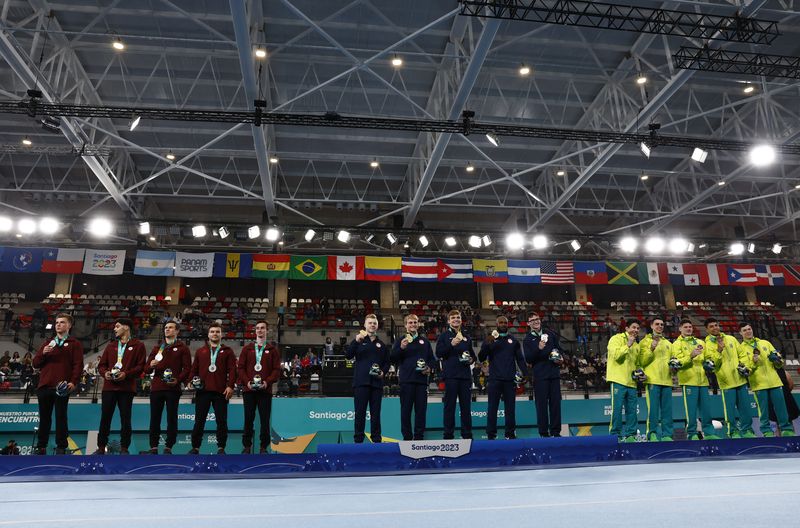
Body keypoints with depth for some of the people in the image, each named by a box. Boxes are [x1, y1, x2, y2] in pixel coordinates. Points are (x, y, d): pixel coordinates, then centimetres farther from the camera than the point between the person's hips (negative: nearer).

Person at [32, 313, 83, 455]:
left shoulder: (75, 344, 6)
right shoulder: (47, 343, 20)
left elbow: (78, 365, -4)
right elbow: (35, 363, 15)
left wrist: (73, 381, -16)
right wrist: (43, 353, -5)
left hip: (62, 388, -4)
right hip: (44, 386, 4)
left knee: (61, 417, 0)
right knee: (44, 418, 9)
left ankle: (61, 447, 7)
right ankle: (41, 447, 19)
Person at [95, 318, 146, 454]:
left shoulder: (138, 345, 1)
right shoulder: (111, 345, 16)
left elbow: (141, 366, -5)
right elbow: (101, 364, 15)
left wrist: (126, 374, -17)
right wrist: (105, 373, -5)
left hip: (126, 388, -4)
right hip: (109, 387, 4)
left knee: (125, 419, 0)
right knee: (105, 418, 6)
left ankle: (124, 448, 9)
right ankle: (101, 447, 17)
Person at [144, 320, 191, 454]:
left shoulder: (182, 348, 6)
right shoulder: (156, 348, 18)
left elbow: (187, 368, -2)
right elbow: (146, 369, 16)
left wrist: (178, 380, -18)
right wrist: (151, 366, -7)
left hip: (173, 389, -3)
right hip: (156, 388, 4)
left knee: (172, 418, -1)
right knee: (154, 418, 4)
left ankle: (168, 447, 7)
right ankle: (153, 447, 13)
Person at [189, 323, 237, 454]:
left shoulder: (227, 351, 7)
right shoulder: (200, 351, 15)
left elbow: (232, 370, 0)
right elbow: (194, 369, 15)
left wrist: (230, 386, -10)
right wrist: (193, 380, -2)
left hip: (221, 391, -2)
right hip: (203, 391, 2)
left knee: (222, 421, 2)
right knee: (199, 420, 6)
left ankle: (221, 447, 12)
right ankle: (195, 447, 17)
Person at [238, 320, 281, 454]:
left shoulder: (272, 350, 7)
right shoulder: (247, 348, 10)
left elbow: (277, 370, 2)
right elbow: (240, 367, 5)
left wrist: (267, 382, -13)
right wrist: (246, 381, -9)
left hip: (265, 390, -1)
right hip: (249, 389, 1)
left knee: (265, 420, 1)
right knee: (248, 419, 5)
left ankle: (263, 447, 12)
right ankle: (247, 445, 17)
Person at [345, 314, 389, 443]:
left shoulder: (381, 344, 15)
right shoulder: (359, 340, 6)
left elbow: (387, 362, 18)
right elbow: (348, 355, -7)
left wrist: (383, 372, -2)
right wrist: (356, 341, -21)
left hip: (377, 383, 3)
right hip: (361, 382, -3)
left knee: (376, 413, 6)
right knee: (360, 412, -1)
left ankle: (376, 440, 14)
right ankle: (358, 440, 7)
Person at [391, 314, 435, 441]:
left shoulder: (424, 341, 16)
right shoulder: (401, 340, 6)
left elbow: (431, 358, 19)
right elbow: (393, 359, -2)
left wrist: (429, 368, -1)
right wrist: (401, 348, -18)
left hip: (422, 379, 3)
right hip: (406, 380, -3)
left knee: (421, 409, 4)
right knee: (406, 410, 0)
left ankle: (419, 437, 13)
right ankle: (407, 437, 8)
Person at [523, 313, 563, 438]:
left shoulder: (551, 335, 13)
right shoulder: (528, 339, 2)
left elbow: (559, 349, 23)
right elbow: (528, 359, -7)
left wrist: (560, 359, 3)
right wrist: (538, 348, -22)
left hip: (554, 373, 3)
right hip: (540, 376, -3)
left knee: (555, 403, 5)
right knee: (542, 404, -2)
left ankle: (555, 431, 13)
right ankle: (543, 432, 5)